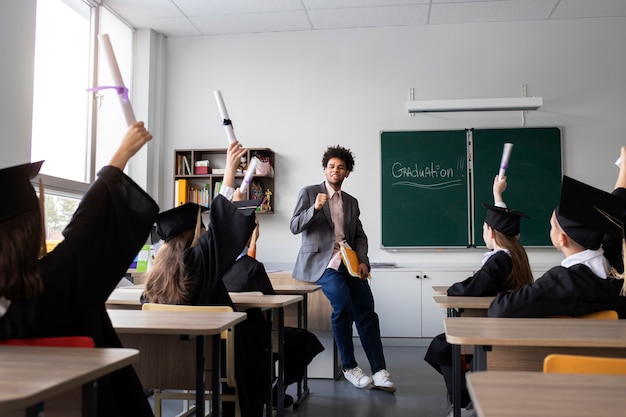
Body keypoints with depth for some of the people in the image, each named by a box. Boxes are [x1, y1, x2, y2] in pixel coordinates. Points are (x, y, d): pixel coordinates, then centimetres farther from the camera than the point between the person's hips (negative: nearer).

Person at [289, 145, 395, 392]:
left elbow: (360, 236, 15)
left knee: (366, 310, -13)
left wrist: (363, 261, -3)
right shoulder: (308, 193, 6)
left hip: (348, 262, 4)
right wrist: (315, 208, -19)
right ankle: (349, 367, -11)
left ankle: (379, 371, -10)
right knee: (343, 305, -26)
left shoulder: (352, 202, 19)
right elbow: (294, 227, -3)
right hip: (321, 262, -4)